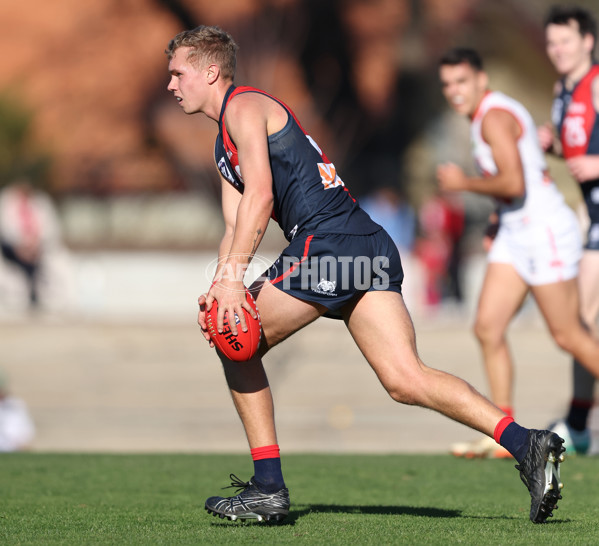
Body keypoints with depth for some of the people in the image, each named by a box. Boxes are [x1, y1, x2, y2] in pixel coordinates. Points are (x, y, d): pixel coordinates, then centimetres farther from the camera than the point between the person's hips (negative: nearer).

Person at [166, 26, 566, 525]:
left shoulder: (245, 106, 0)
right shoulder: (224, 147, 30)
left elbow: (259, 197, -12)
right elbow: (236, 227, 26)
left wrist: (231, 278, -17)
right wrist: (217, 290, 9)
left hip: (328, 240, -9)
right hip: (371, 248, 9)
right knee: (406, 379, -5)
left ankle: (269, 488, 5)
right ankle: (526, 444, -19)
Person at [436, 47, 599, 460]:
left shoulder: (495, 116, -17)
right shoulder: (489, 115, 15)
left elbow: (514, 183, -27)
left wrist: (465, 183, -13)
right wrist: (501, 217, 18)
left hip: (545, 233, -10)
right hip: (516, 234, 10)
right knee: (488, 328, 1)